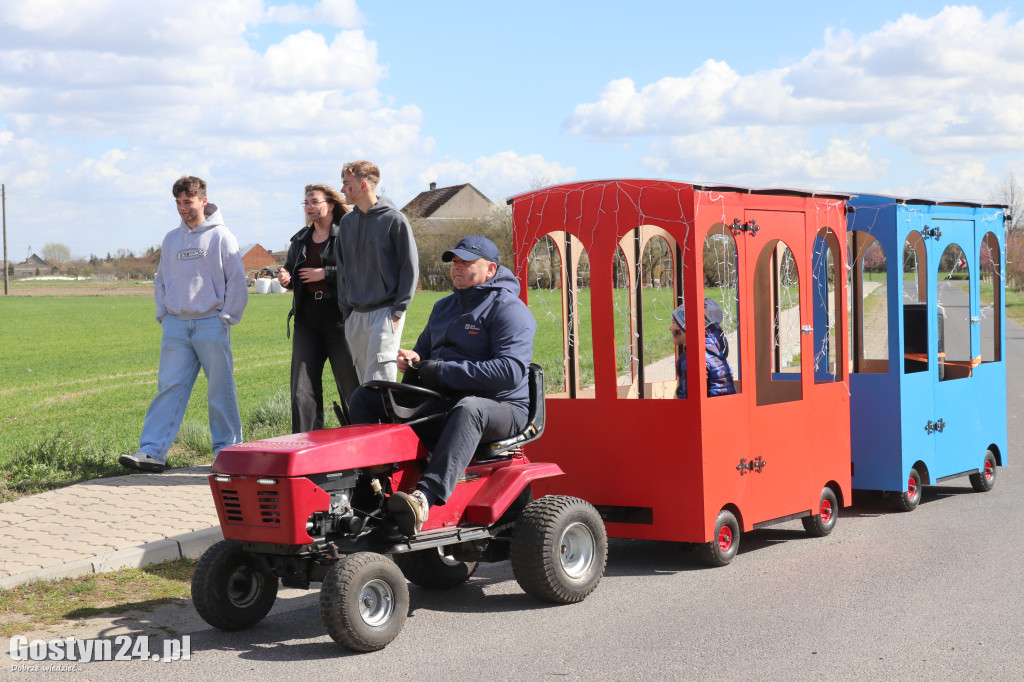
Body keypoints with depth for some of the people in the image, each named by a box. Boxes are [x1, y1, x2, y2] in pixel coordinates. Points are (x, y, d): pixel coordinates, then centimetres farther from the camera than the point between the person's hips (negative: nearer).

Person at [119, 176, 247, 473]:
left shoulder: (221, 236, -1)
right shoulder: (171, 239, 14)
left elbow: (236, 281, -2)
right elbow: (161, 281, 23)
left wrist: (226, 317, -7)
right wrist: (163, 314, 10)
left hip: (211, 325, -4)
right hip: (176, 326, 4)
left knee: (221, 390, 2)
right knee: (168, 388, -2)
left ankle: (227, 449, 13)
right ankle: (153, 451, -6)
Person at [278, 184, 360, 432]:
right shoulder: (300, 240, 17)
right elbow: (290, 270, 28)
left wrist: (325, 273, -13)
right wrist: (284, 279, 4)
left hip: (339, 318, -6)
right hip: (308, 319, 6)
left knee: (351, 385, 1)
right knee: (302, 390, 1)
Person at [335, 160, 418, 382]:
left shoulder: (394, 219, -6)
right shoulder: (347, 222, 12)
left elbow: (410, 268, -5)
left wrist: (398, 311, -10)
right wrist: (345, 310, 9)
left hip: (385, 313, -6)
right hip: (355, 315, 6)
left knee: (379, 379, -13)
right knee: (365, 381, 7)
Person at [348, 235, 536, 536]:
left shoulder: (508, 309, -6)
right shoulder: (444, 306, 21)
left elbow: (510, 371, -21)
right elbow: (425, 349, 32)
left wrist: (442, 371, -21)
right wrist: (414, 361, 3)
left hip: (498, 408, -8)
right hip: (438, 404, 8)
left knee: (468, 409, -43)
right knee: (365, 398, -2)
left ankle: (426, 495, -59)